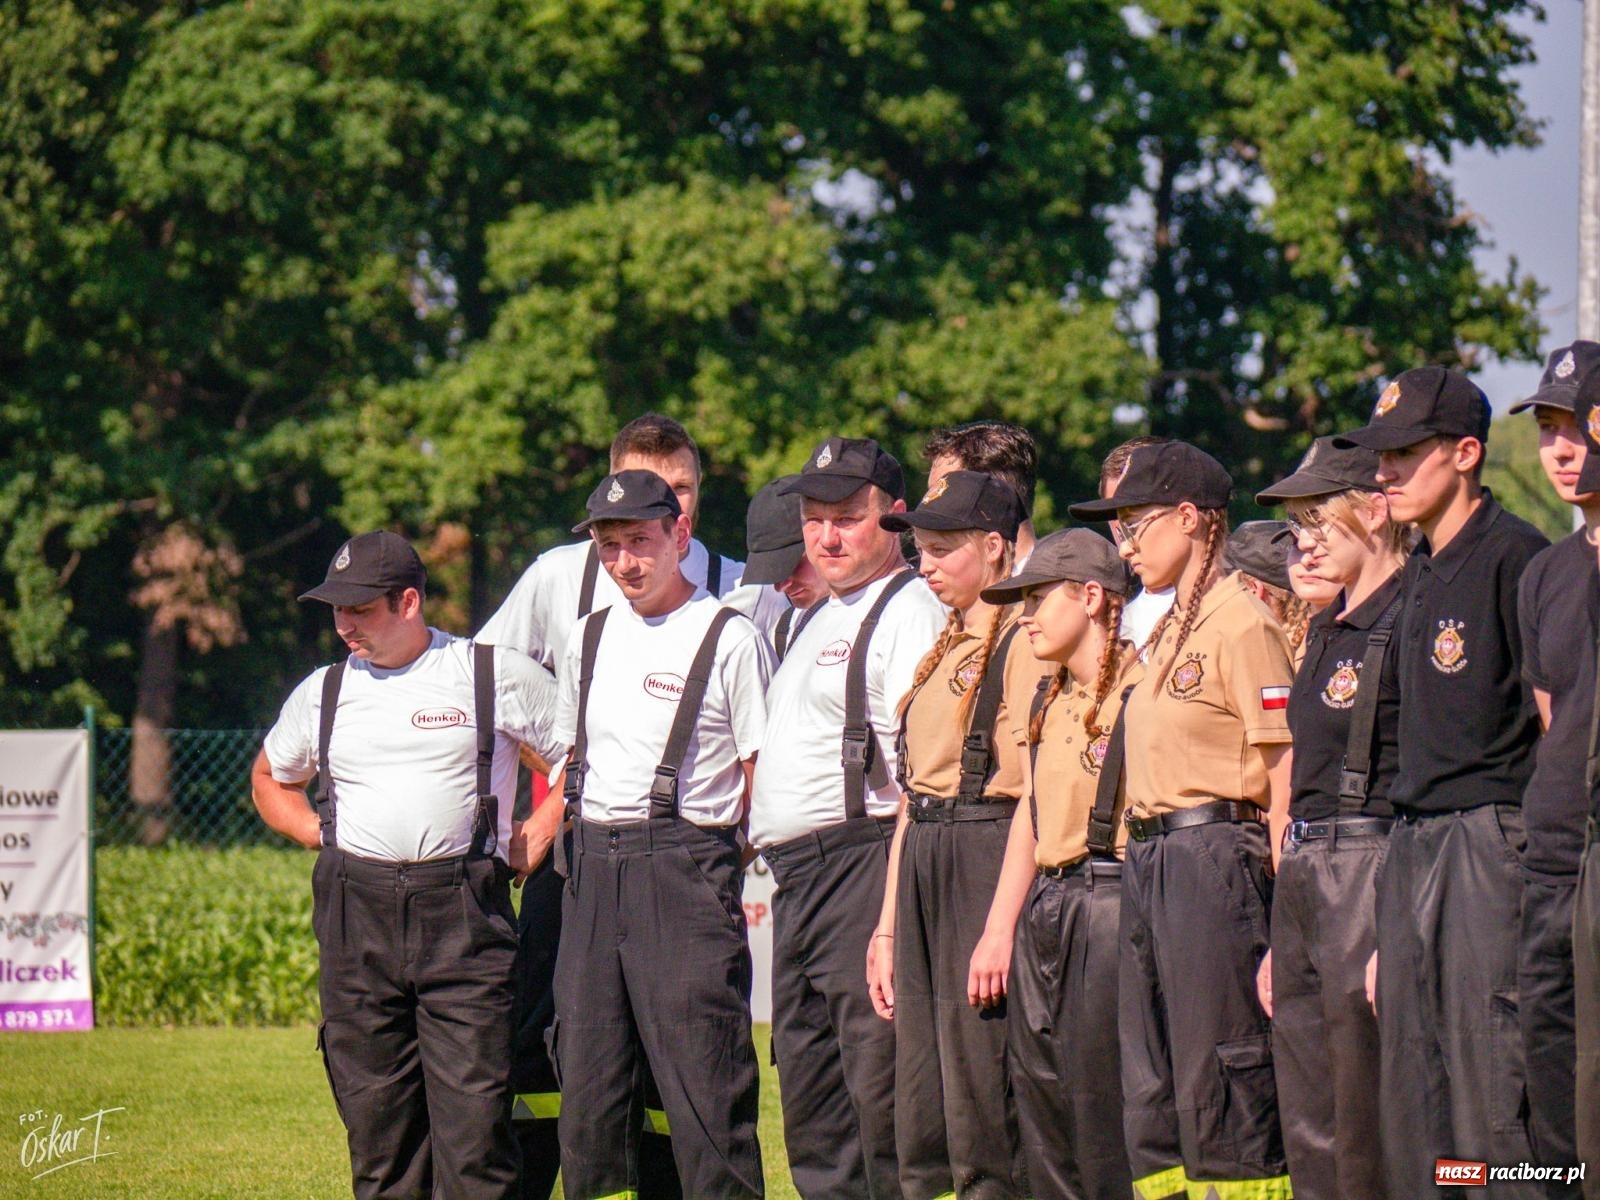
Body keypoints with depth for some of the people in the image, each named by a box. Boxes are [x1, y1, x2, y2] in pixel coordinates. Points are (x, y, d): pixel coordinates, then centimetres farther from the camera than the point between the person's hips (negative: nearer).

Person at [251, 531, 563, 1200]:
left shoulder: (497, 676, 3)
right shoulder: (323, 693, 14)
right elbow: (270, 779, 31)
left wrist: (538, 836, 4)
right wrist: (317, 833, 14)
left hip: (462, 914, -4)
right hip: (355, 915, 4)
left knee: (473, 1107, -11)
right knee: (374, 1112, 3)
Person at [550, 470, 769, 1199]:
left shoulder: (730, 640, -4)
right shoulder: (589, 639, 14)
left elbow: (763, 775, -2)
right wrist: (583, 847, 15)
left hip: (686, 861, -6)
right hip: (592, 870, 6)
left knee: (704, 1081, -10)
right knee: (587, 1079, 6)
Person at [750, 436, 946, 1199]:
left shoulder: (907, 612, -7)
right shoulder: (817, 620, 24)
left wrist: (897, 908, -22)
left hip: (862, 859, -10)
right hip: (795, 873, 10)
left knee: (876, 1082, -12)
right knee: (809, 1092, 10)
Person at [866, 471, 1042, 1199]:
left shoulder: (1020, 645, -9)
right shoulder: (943, 653, 19)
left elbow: (1036, 796, -15)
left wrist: (1001, 926, -20)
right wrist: (888, 927, 17)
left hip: (986, 866, -9)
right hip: (923, 874, 9)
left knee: (982, 1115, -9)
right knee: (921, 1118, 7)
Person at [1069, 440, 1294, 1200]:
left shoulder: (1242, 625, -9)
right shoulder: (1171, 632, 19)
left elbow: (1284, 782, -12)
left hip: (1214, 860, -9)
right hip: (1148, 869, 9)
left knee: (1221, 1095, -9)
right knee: (1150, 1100, 7)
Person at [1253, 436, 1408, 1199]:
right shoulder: (1327, 629, 18)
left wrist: (1399, 932, -21)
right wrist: (1280, 938, 20)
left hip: (1370, 874, -9)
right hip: (1303, 876, 9)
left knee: (1366, 1136, -8)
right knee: (1308, 1136, 9)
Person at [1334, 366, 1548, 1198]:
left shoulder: (1514, 554, -9)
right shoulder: (1420, 573, 17)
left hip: (1489, 840, -9)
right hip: (1412, 847, 9)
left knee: (1489, 1085, -11)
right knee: (1410, 1096, 9)